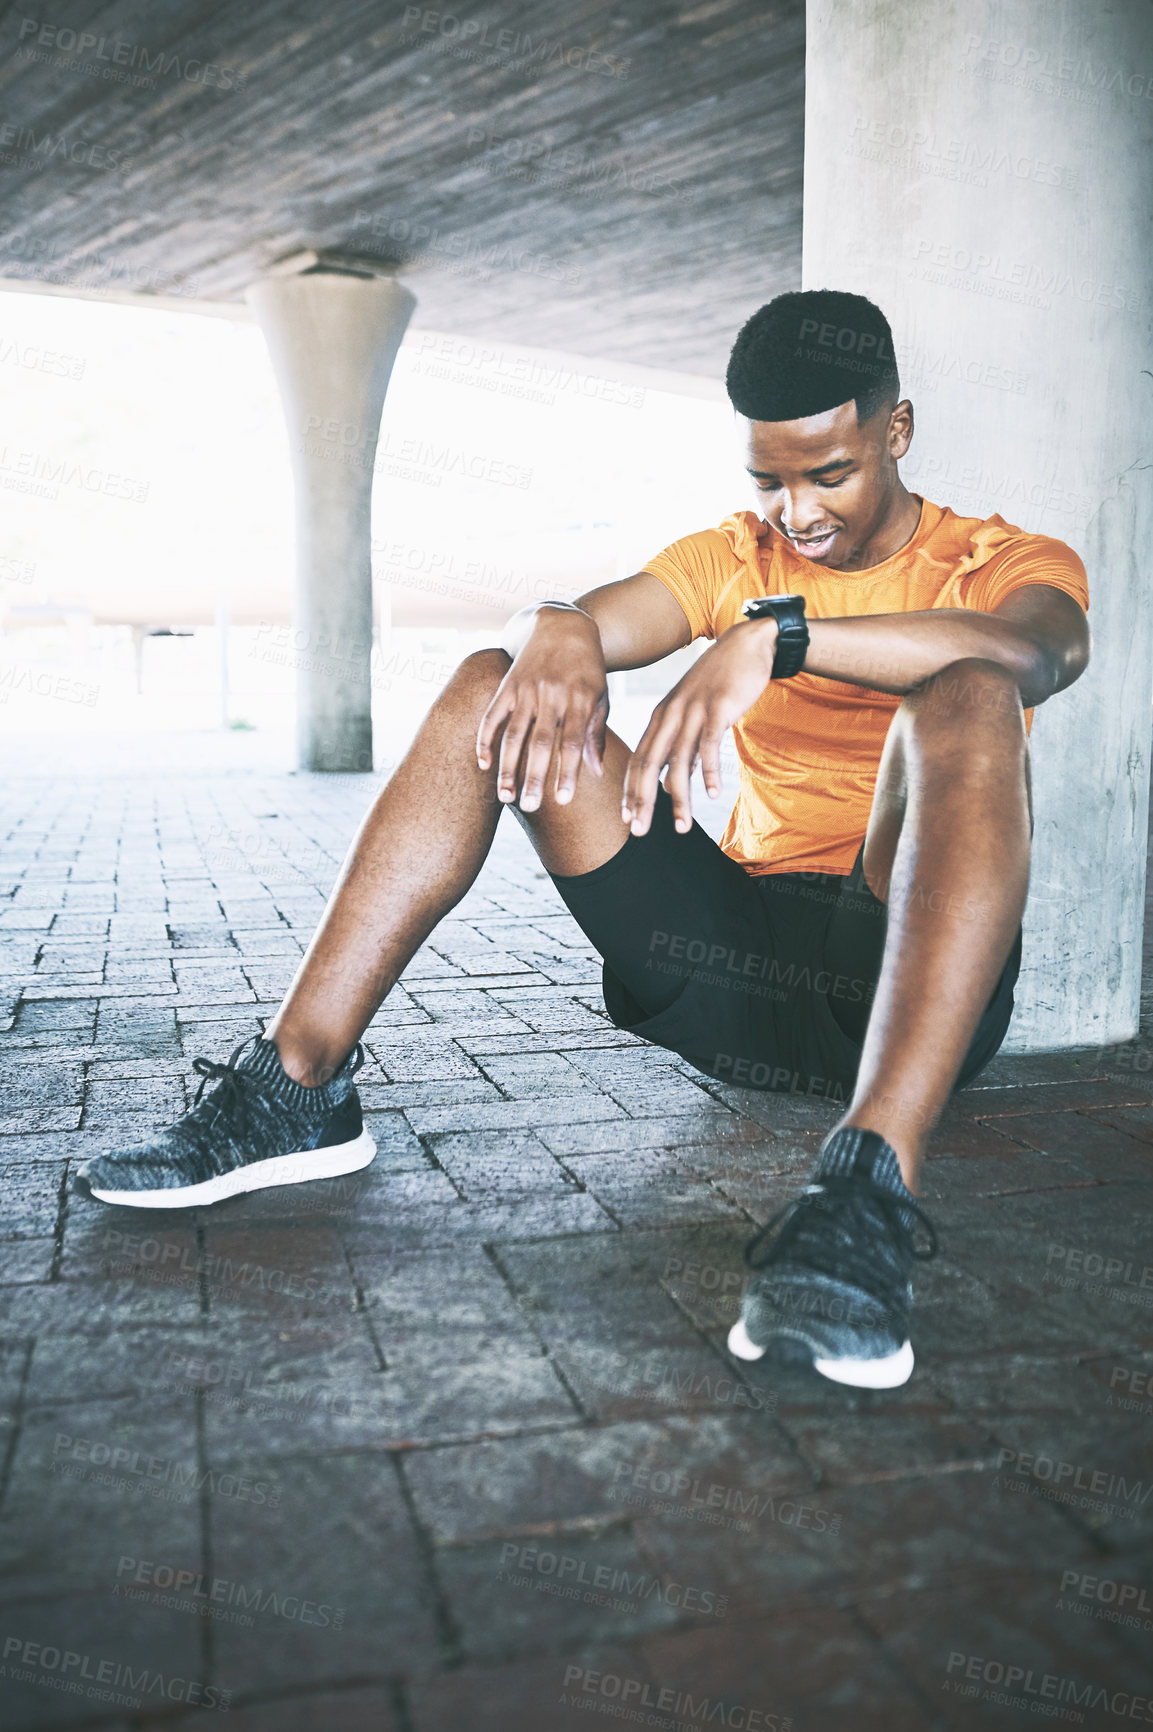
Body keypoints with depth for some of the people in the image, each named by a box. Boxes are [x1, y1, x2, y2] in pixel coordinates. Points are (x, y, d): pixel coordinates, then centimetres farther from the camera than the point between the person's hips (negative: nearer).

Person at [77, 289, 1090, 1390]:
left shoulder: (1003, 561, 5)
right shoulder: (730, 557, 17)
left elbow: (1047, 650, -21)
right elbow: (585, 618, -1)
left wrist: (777, 635, -33)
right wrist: (557, 634, -26)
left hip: (914, 972, -3)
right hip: (732, 963, 3)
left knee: (965, 701, -31)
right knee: (496, 687, -8)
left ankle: (869, 1187, -47)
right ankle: (299, 1088, -18)